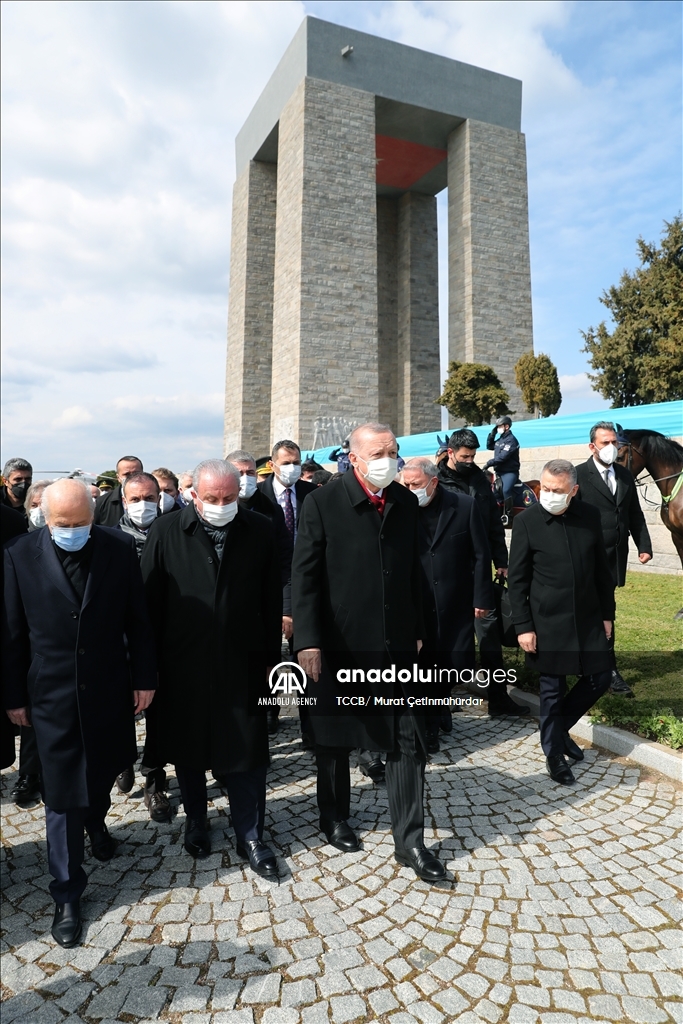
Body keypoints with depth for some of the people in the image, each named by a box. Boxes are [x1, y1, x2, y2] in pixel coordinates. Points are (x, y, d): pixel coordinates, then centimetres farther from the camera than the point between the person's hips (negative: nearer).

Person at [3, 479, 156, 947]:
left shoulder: (120, 548, -9)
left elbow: (138, 618, -2)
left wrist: (144, 677, -1)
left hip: (109, 689, 2)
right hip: (53, 694, -1)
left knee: (104, 769, 22)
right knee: (62, 795, 7)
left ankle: (96, 821, 55)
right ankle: (67, 895, 26)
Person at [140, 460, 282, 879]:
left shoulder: (260, 531, -4)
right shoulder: (167, 532, -6)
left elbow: (272, 600, 0)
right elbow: (149, 600, -3)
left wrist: (272, 656, 0)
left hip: (241, 663, 0)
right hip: (183, 664, 1)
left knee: (246, 753, 6)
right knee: (188, 751, 18)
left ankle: (251, 837, 25)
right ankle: (196, 824, 41)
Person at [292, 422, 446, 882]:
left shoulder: (406, 502, 4)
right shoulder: (323, 503, -9)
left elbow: (414, 571, 9)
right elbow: (305, 577, -10)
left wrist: (418, 631, 10)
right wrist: (308, 641, -14)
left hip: (397, 646, 3)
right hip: (338, 646, -3)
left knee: (409, 742, 6)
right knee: (334, 740, 16)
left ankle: (410, 841, 23)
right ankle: (335, 818, 40)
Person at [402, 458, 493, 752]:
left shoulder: (465, 505, -6)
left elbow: (480, 555, -2)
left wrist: (481, 598, -4)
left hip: (456, 603, 1)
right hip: (417, 604, 0)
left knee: (457, 663, 10)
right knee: (423, 665, 5)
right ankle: (430, 726, 23)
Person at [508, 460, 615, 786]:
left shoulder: (590, 515, -1)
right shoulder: (526, 522, -12)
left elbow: (601, 569, 8)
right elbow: (517, 580, -8)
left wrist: (607, 612, 9)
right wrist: (523, 626, -11)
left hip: (588, 617, 4)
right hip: (548, 622, -4)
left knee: (600, 677, 10)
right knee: (552, 688, 7)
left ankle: (558, 727, 34)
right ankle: (554, 754, 26)